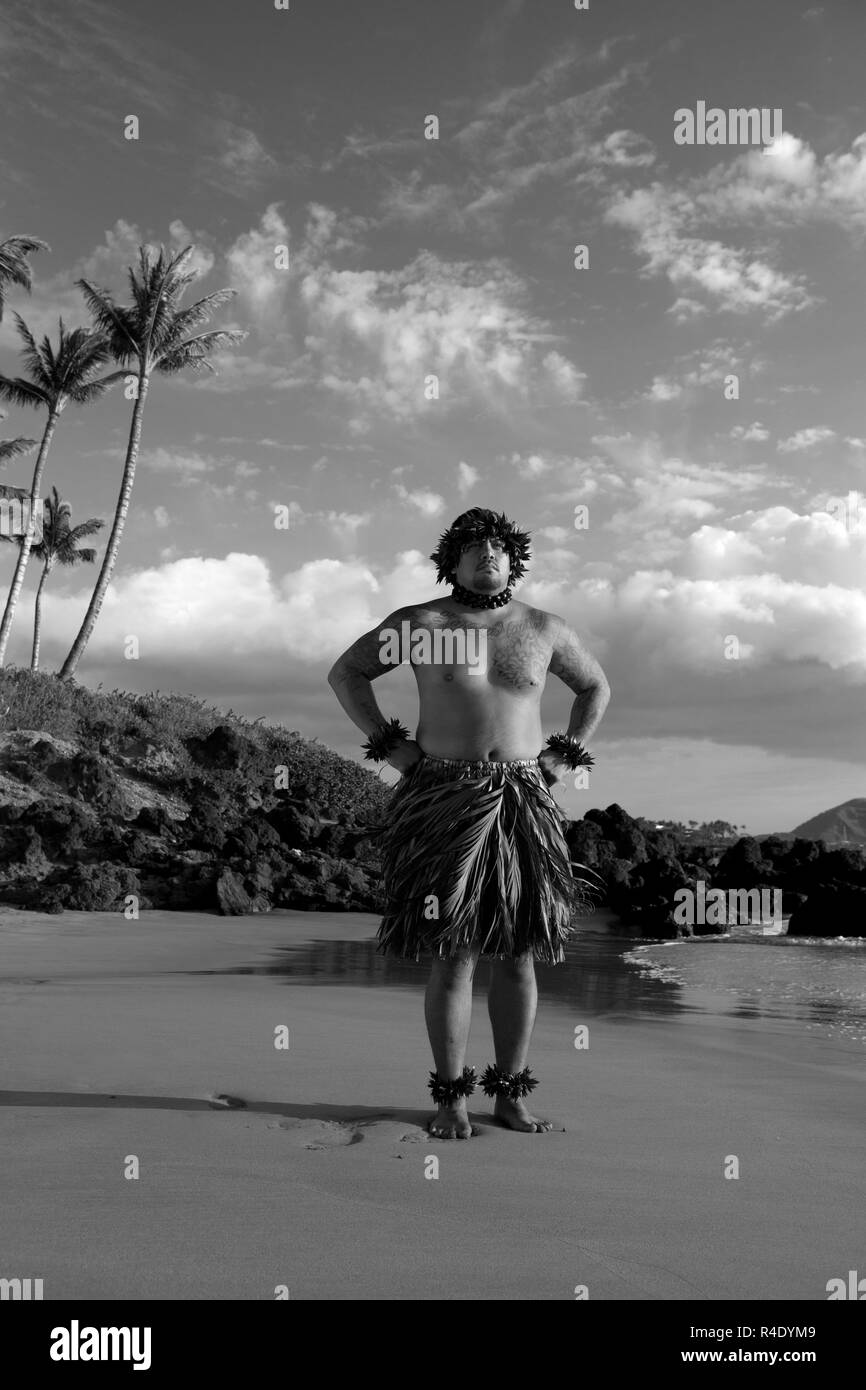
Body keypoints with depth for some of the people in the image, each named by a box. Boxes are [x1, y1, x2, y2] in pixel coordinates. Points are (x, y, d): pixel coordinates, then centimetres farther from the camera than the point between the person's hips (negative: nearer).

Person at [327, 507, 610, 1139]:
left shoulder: (544, 629, 9)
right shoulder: (420, 622, 3)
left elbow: (596, 686, 23)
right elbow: (345, 672, 12)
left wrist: (564, 756, 11)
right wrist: (389, 744, 3)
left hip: (523, 802, 2)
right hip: (444, 800, -2)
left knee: (518, 954, 3)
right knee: (453, 953, -4)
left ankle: (511, 1093, 13)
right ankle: (452, 1098, 6)